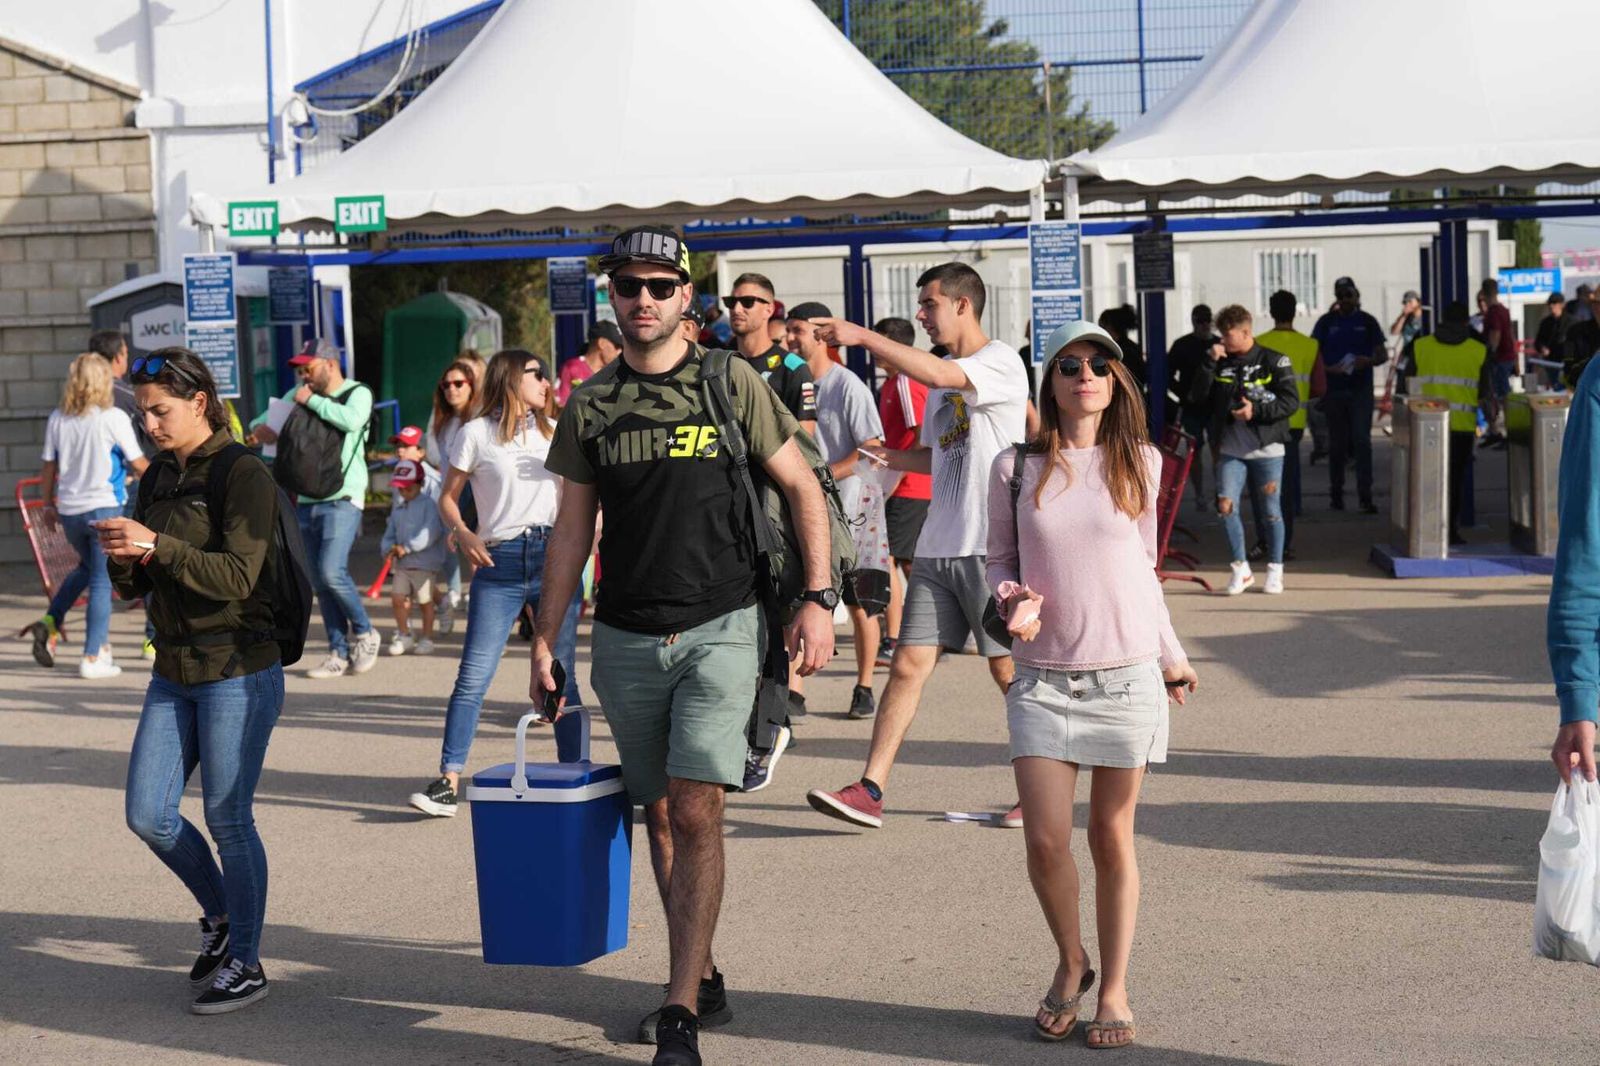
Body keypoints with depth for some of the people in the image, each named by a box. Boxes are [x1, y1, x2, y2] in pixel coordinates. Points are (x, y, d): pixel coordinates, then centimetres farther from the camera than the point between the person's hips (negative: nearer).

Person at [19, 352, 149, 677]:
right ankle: (92, 658, 3)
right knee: (103, 582, 2)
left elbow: (48, 468, 7)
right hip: (104, 507, -5)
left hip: (68, 510, 5)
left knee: (86, 567, 27)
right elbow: (138, 464, -4)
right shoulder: (114, 418, -10)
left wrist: (48, 505, 19)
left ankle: (50, 621, 13)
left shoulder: (57, 419, 2)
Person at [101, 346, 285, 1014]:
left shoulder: (244, 475, -11)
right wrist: (121, 559, -8)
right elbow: (136, 585, 14)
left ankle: (245, 963, 14)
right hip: (173, 673, 7)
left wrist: (156, 546, -26)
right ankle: (220, 916, 30)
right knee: (148, 815, 6)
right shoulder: (158, 476, 11)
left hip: (237, 672, -7)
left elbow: (238, 576, -20)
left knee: (228, 817, -1)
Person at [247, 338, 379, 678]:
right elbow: (264, 420, 19)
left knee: (331, 571, -19)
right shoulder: (298, 395, 15)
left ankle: (365, 633, 2)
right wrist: (261, 429, -5)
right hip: (306, 501, 6)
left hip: (341, 500, -6)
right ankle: (340, 654, 12)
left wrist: (311, 400, -13)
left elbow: (351, 420, -23)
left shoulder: (358, 393, -2)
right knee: (320, 583, 5)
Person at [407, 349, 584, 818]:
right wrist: (464, 535, -12)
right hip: (499, 563, -3)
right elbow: (448, 498, 6)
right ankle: (448, 781, -5)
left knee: (562, 676, 4)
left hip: (555, 557, 3)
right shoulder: (477, 434, 6)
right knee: (473, 677, -7)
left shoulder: (555, 432, 16)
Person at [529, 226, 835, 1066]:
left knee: (695, 812, -13)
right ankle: (703, 983, 27)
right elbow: (573, 529, 12)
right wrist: (545, 639, 9)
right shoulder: (590, 405, 7)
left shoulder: (731, 384, 0)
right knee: (659, 815, 11)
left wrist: (818, 597, -6)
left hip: (719, 628, -4)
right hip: (625, 640, 4)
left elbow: (802, 489, 3)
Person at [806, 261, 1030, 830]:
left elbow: (936, 376, -26)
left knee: (1010, 671, 1)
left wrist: (862, 335, -24)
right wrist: (892, 457, 9)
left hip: (992, 547, -7)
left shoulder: (1001, 361, -8)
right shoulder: (944, 374, 18)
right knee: (908, 665, 1)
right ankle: (869, 790, 0)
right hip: (938, 548, 7)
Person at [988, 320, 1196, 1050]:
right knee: (1046, 839, -6)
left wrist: (1171, 657, 19)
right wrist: (1012, 599, -13)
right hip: (1042, 679, 0)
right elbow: (999, 560, 9)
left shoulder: (1140, 464, 3)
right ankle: (1071, 963, 20)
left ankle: (1114, 992, 19)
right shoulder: (1015, 468, 0)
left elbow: (1143, 569, 14)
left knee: (1113, 839, 6)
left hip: (1126, 675, 0)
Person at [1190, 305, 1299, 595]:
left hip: (1267, 448, -3)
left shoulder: (1273, 361, -2)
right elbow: (1198, 397, 3)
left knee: (1271, 510, 2)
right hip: (1230, 449, 3)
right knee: (1226, 506, -6)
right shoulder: (1222, 364, 9)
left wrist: (1257, 411, -17)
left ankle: (1275, 570, 16)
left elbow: (1291, 401, -6)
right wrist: (1210, 363, -6)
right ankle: (1241, 568, 8)